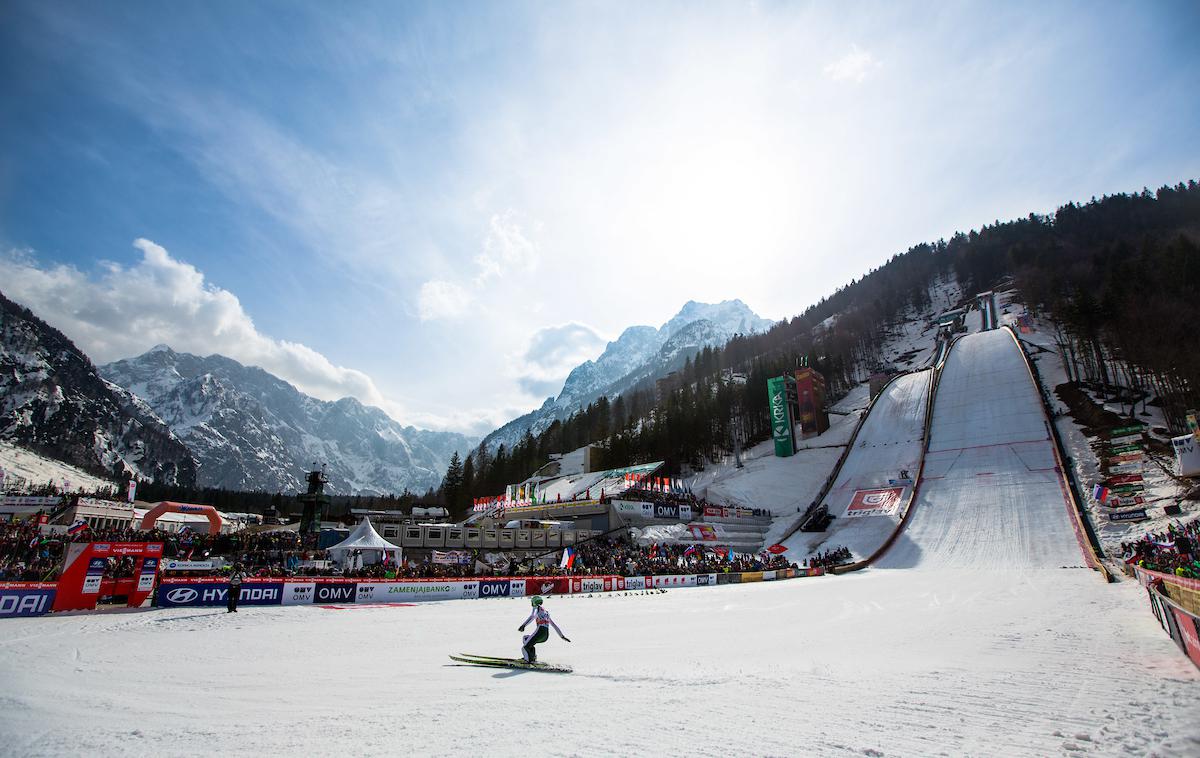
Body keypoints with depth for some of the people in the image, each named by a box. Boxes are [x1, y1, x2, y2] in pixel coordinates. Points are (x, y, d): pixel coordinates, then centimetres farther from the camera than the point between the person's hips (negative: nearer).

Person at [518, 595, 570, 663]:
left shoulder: (536, 608, 9)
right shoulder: (546, 612, 30)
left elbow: (532, 616, -13)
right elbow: (554, 625, 31)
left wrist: (523, 625, -26)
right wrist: (562, 636, 32)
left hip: (540, 630, -8)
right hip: (546, 636, 8)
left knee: (524, 647, 1)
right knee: (525, 638, 24)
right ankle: (533, 657, 11)